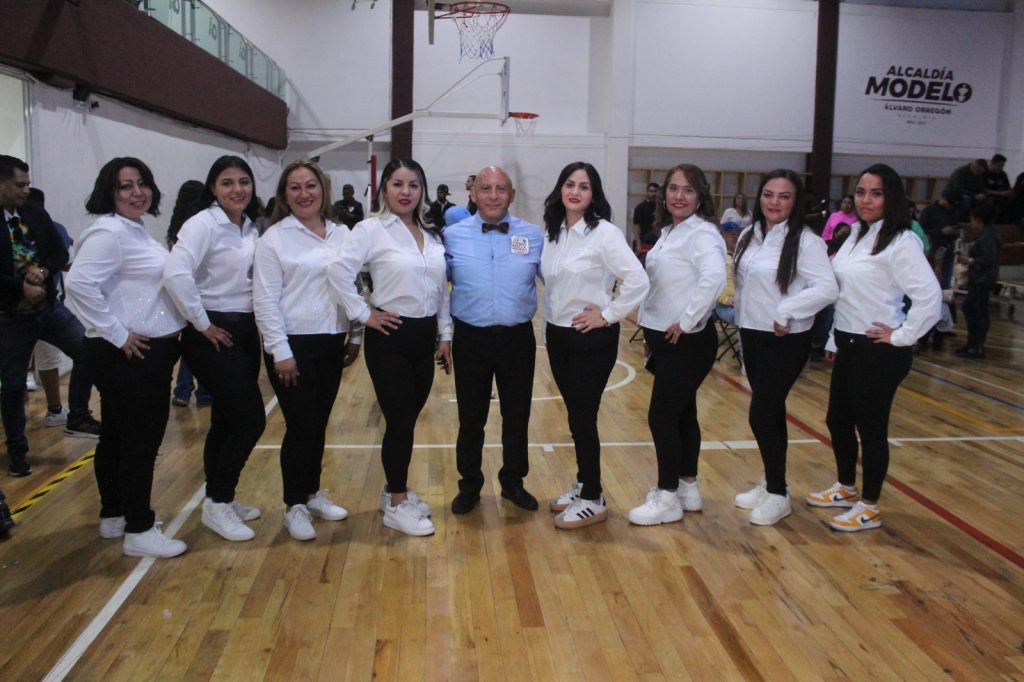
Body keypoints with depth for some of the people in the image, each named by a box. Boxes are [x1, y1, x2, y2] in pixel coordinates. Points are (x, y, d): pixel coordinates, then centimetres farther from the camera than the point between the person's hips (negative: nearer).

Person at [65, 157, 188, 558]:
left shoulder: (136, 229, 14)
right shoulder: (109, 231, -17)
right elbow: (79, 284, -29)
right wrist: (117, 334, -24)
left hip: (148, 352, 10)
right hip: (128, 355, -10)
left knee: (118, 436, 18)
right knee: (141, 440, -2)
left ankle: (114, 516, 32)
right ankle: (139, 531, 9)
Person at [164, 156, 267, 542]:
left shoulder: (250, 228, 10)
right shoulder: (203, 224, -14)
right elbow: (175, 274, -28)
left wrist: (257, 321, 4)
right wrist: (202, 324, -20)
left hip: (245, 332, 8)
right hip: (213, 336, -8)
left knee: (228, 420, 15)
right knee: (250, 420, -8)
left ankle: (219, 499, 29)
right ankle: (217, 504, 7)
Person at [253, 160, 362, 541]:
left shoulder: (343, 235, 7)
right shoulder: (274, 238, -6)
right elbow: (265, 300, -10)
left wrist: (356, 335, 10)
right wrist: (280, 351, -13)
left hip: (331, 344, 5)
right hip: (293, 345, -4)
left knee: (319, 424, 14)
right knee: (301, 426, 0)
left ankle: (312, 494, 30)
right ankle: (294, 506, 16)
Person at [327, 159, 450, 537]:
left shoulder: (432, 234, 9)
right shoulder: (373, 229, -9)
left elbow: (442, 289, 12)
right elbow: (339, 269, -21)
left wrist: (445, 335, 9)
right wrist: (363, 314, -17)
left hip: (425, 336, 6)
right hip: (390, 337, -5)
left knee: (408, 419, 14)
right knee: (399, 421, 0)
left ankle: (396, 489, 32)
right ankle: (396, 506, 15)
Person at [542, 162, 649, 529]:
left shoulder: (604, 233, -14)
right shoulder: (553, 233, 6)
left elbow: (638, 281, -20)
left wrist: (608, 315, -15)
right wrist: (549, 327, 10)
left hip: (592, 339, -6)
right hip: (557, 336, 6)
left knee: (583, 417, -1)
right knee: (575, 415, 16)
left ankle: (593, 500, 13)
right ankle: (583, 484, 31)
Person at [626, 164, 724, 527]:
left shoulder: (702, 233, -15)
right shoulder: (669, 231, 12)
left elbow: (714, 278, -31)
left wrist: (687, 321, -24)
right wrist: (649, 322, 8)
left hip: (687, 341, -9)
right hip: (664, 338, 9)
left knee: (662, 416, -4)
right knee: (682, 414, 16)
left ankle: (667, 498, 10)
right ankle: (688, 488, 29)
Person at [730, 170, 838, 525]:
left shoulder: (805, 241, -13)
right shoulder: (749, 237, 7)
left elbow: (827, 288, -21)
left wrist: (786, 311, -24)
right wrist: (741, 313, 8)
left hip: (786, 341, -6)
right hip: (752, 335, 6)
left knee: (761, 415, -7)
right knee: (770, 412, 16)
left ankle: (778, 495, 9)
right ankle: (770, 484, 28)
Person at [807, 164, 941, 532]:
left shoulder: (901, 242, -16)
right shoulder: (856, 234, 10)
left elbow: (929, 295, -26)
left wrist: (901, 336, -18)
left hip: (878, 351, -8)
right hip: (848, 346, 8)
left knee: (870, 428, 3)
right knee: (837, 420, 17)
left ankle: (869, 507, 18)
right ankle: (846, 488, 37)